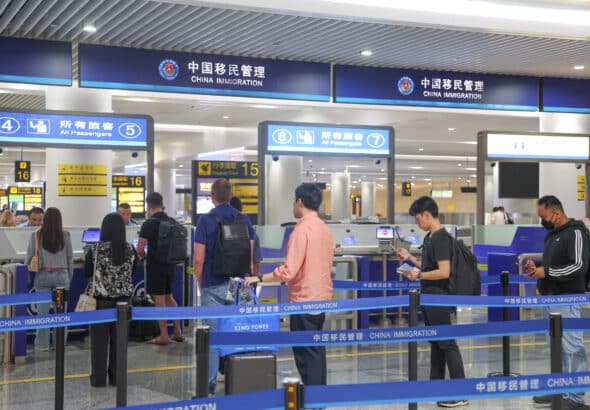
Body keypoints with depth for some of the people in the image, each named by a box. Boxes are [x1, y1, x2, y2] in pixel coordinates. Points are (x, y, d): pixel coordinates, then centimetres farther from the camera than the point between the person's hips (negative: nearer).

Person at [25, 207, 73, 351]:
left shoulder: (36, 235, -4)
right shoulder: (65, 235, -2)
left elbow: (29, 257, 0)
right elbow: (70, 257, 3)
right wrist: (69, 277, 14)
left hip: (42, 276, 0)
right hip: (61, 276, 0)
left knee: (43, 311, 6)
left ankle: (42, 344, 11)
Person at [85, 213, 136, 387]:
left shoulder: (95, 250, -11)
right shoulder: (130, 249, -4)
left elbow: (87, 272, 0)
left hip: (101, 299, -2)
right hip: (123, 298, 2)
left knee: (99, 339, 6)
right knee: (119, 338, 10)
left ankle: (99, 378, 11)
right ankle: (117, 377, 16)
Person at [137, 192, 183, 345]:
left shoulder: (149, 224, -14)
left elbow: (140, 249, -16)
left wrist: (145, 257, 4)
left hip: (156, 265, -7)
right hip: (171, 264, 7)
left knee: (159, 300, 0)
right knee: (169, 297, 18)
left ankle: (164, 336, 4)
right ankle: (178, 332, 20)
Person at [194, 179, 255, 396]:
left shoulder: (206, 221, -8)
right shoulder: (244, 220, 3)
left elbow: (198, 258, -9)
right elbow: (250, 254, 7)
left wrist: (200, 282, 5)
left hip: (213, 286, -3)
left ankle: (210, 386, 6)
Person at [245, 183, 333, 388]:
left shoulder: (302, 229, -18)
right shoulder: (324, 228, 7)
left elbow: (288, 271, -22)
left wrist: (259, 278, -16)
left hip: (304, 300, -8)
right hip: (322, 298, 8)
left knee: (306, 353, -2)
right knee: (317, 349, 16)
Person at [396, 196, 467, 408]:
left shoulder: (441, 238, -17)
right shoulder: (429, 237, 11)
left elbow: (443, 272, -23)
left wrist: (419, 275, -15)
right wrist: (410, 258, 15)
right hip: (429, 296, 10)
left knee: (446, 343, -7)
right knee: (435, 342, 16)